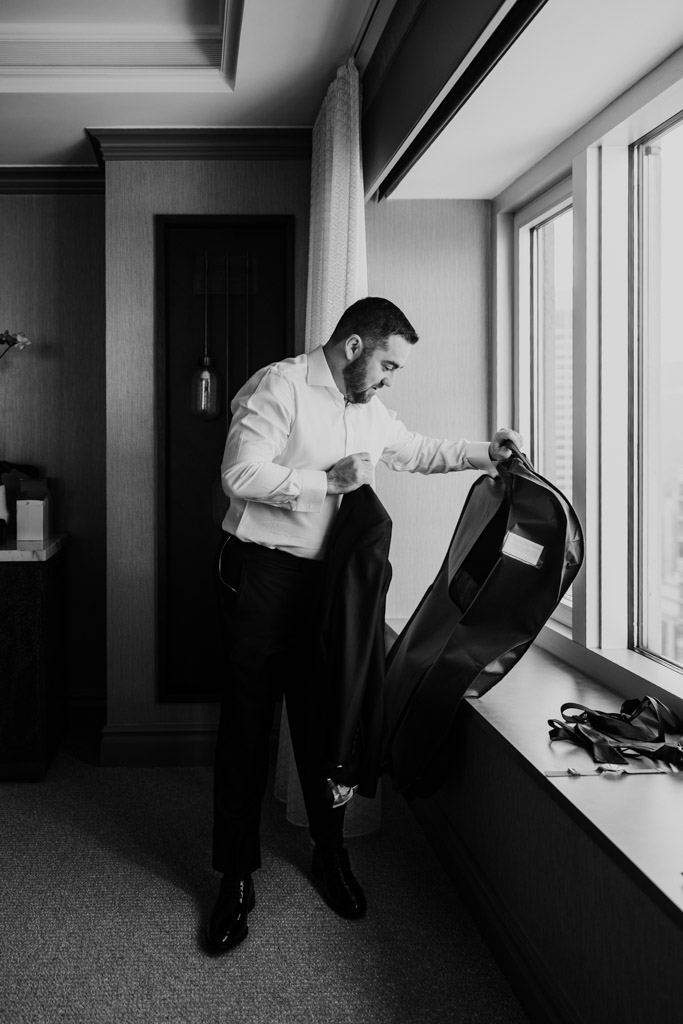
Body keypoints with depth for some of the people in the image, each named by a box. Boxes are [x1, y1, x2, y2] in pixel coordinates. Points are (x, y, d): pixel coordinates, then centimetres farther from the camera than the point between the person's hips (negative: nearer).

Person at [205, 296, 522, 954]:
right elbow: (240, 475, -20)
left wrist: (483, 452, 15)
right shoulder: (280, 387, -11)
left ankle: (330, 855, 28)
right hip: (265, 574, -6)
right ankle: (237, 877, 11)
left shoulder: (369, 412, 13)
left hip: (327, 579, 7)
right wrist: (330, 479, -20)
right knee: (247, 725, 0)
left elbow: (419, 451, 29)